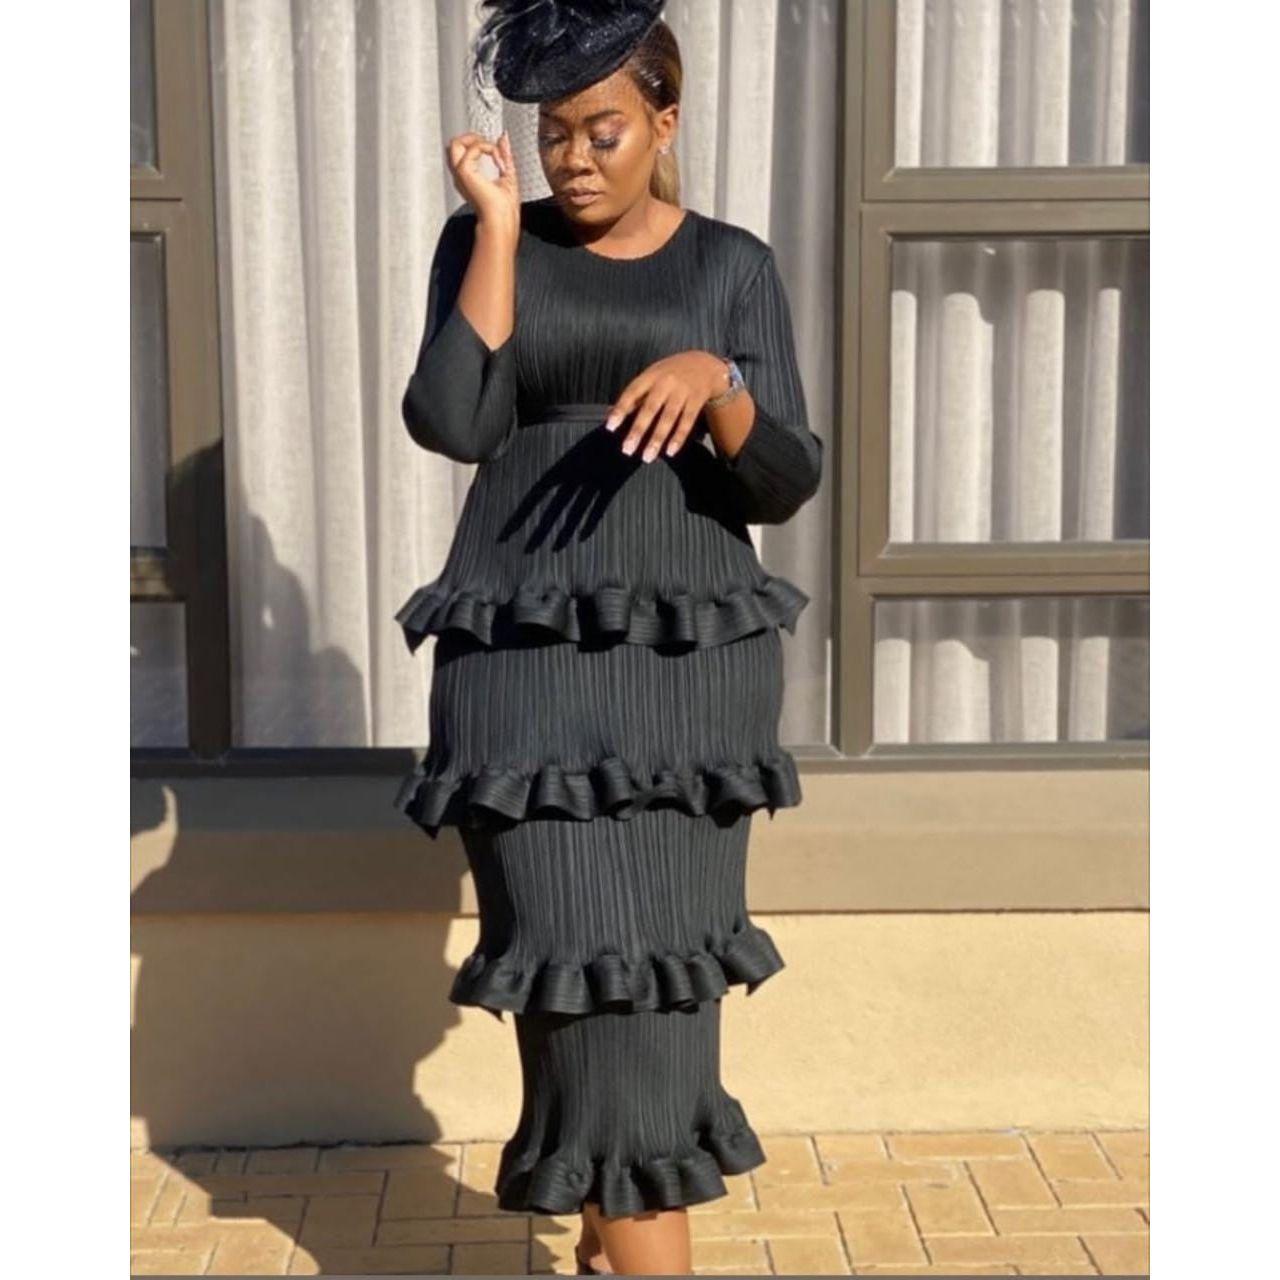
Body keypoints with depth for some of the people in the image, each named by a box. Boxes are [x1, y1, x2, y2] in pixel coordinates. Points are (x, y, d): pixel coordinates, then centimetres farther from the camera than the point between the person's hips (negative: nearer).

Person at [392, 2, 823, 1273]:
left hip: (689, 655, 1)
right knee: (588, 964, -9)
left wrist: (709, 380, -25)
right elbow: (450, 424, -12)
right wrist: (498, 223, -10)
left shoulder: (732, 268, 5)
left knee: (650, 968, 4)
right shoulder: (484, 242, 5)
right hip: (530, 655, -1)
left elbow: (781, 483, -5)